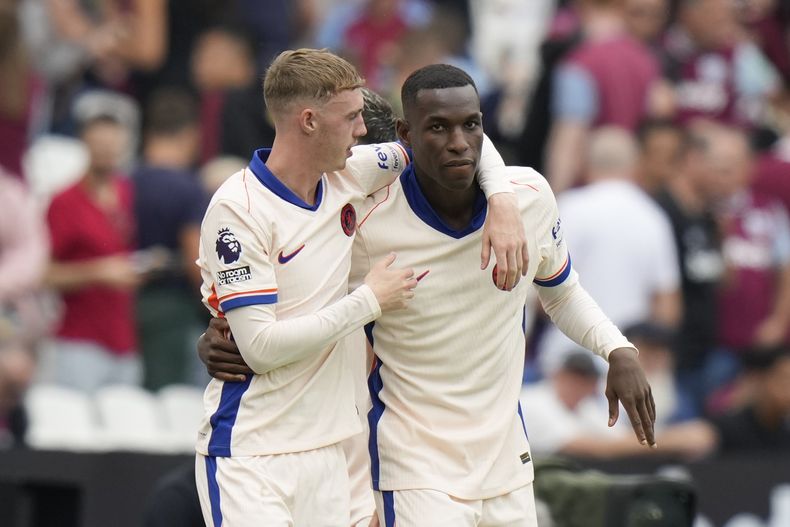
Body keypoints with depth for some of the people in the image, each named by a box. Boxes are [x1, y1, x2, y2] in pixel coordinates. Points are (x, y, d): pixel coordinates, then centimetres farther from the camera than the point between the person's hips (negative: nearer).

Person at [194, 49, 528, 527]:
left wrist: (502, 201, 1)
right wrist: (369, 302, -12)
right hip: (249, 456, -7)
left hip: (327, 449, 7)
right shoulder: (238, 209, -14)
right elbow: (261, 348, -20)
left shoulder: (347, 174, 5)